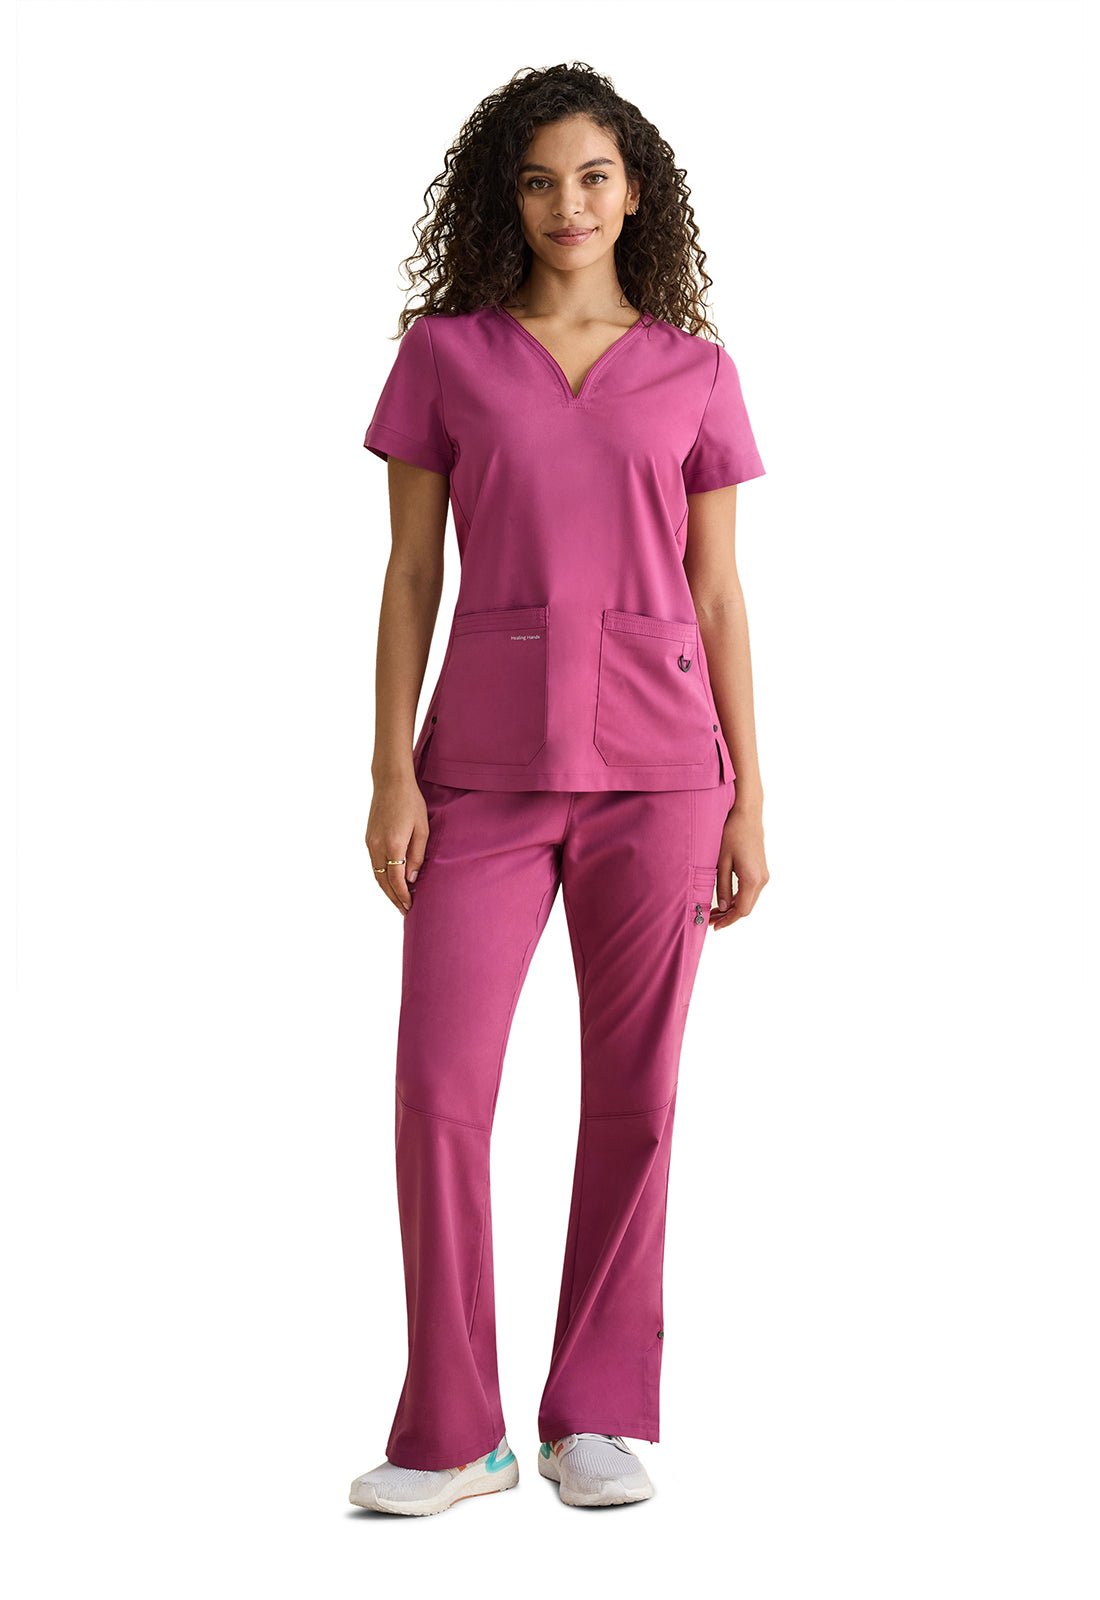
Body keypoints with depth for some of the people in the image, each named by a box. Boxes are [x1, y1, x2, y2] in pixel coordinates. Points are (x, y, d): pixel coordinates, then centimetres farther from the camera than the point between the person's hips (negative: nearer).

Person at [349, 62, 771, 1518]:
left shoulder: (693, 372, 7)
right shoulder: (444, 357, 6)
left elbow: (718, 594, 7)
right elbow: (410, 576, 4)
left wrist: (749, 799, 2)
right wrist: (393, 775, -5)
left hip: (653, 758, 0)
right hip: (487, 763, 0)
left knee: (635, 1093, 2)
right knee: (438, 1089, -7)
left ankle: (598, 1420, 15)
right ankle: (452, 1434, 6)